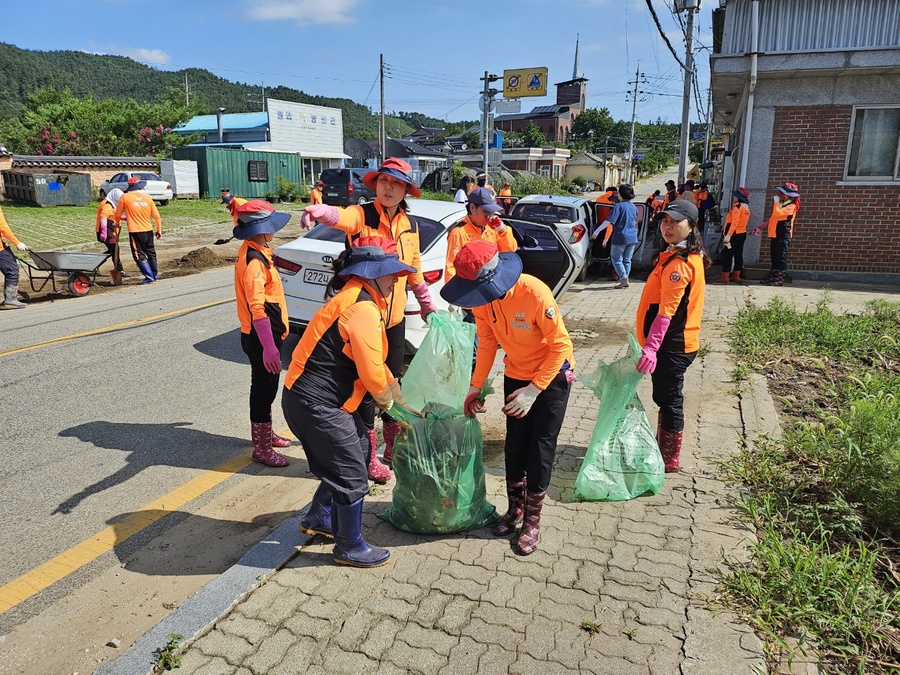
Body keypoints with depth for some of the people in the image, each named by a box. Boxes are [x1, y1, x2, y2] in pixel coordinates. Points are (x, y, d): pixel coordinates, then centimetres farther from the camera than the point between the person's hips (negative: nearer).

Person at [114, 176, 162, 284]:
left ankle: (149, 277, -3)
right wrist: (159, 230, 14)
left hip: (135, 231, -4)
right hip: (148, 230, 4)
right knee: (151, 253, 18)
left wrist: (118, 223, 24)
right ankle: (155, 274, 27)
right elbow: (156, 216, 3)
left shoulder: (124, 197, -4)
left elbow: (117, 215, 3)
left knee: (140, 255, 2)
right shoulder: (147, 197, 2)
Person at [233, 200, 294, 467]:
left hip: (266, 335, 10)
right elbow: (257, 308, -27)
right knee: (264, 390, 0)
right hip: (261, 337, -10)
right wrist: (269, 346, -28)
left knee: (266, 388, 21)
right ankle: (262, 449, 11)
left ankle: (266, 434, 36)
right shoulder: (254, 260, -22)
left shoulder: (254, 252, 10)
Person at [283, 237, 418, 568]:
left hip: (323, 400, 10)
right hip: (316, 404, -10)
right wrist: (386, 400, -1)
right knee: (352, 476, 2)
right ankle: (350, 548, 22)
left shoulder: (357, 300, 14)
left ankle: (319, 518, 39)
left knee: (359, 451, 22)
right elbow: (371, 370, -22)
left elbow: (377, 363, 19)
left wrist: (401, 401, 19)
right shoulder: (362, 308, -20)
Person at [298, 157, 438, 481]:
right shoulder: (362, 215, -11)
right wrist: (317, 210, -57)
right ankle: (368, 454, 19)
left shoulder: (410, 226, 6)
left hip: (395, 318, 6)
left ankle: (393, 445, 36)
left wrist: (428, 304, 25)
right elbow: (339, 215, -35)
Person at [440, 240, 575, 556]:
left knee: (541, 447, 0)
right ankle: (515, 508, 29)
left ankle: (532, 520, 14)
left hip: (552, 375, -5)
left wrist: (534, 390, -25)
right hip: (516, 375, 5)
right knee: (515, 443, 10)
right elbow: (487, 343, -2)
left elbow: (560, 345, -24)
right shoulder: (481, 298, -15)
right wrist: (476, 386, -7)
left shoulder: (535, 293, -33)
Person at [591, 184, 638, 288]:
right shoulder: (634, 207, 11)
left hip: (620, 237, -7)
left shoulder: (619, 206, -11)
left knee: (616, 259, 2)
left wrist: (597, 231, -18)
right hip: (632, 238, 7)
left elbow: (609, 221, -19)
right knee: (627, 260, 13)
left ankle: (624, 280, -6)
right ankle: (625, 280, 15)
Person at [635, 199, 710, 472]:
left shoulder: (679, 263, -20)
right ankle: (662, 449, 35)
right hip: (672, 342, 10)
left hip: (672, 345, -10)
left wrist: (651, 346, -37)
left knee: (669, 400, 2)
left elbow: (667, 311, -30)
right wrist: (652, 344, 21)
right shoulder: (676, 255, 12)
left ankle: (669, 459, 16)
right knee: (666, 398, 20)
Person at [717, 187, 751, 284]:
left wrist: (728, 235, -27)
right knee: (738, 255, 12)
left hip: (735, 234, -9)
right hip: (743, 233, 9)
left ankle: (725, 277, -10)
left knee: (727, 255, -7)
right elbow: (742, 221, 13)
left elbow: (734, 222, -23)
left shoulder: (737, 207, -15)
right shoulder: (746, 207, 12)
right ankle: (736, 276, 18)